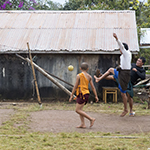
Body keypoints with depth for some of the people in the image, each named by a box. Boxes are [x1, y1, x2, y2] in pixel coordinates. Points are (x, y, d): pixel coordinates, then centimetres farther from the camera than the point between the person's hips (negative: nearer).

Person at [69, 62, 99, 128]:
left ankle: (91, 119, -9)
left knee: (78, 110, -5)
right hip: (86, 93, 8)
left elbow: (75, 86, -9)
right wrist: (96, 96, 10)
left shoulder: (79, 76, -8)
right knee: (80, 109, 14)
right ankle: (82, 124, 9)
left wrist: (71, 95, -5)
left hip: (82, 94, -8)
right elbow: (93, 87, 7)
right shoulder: (89, 76, 8)